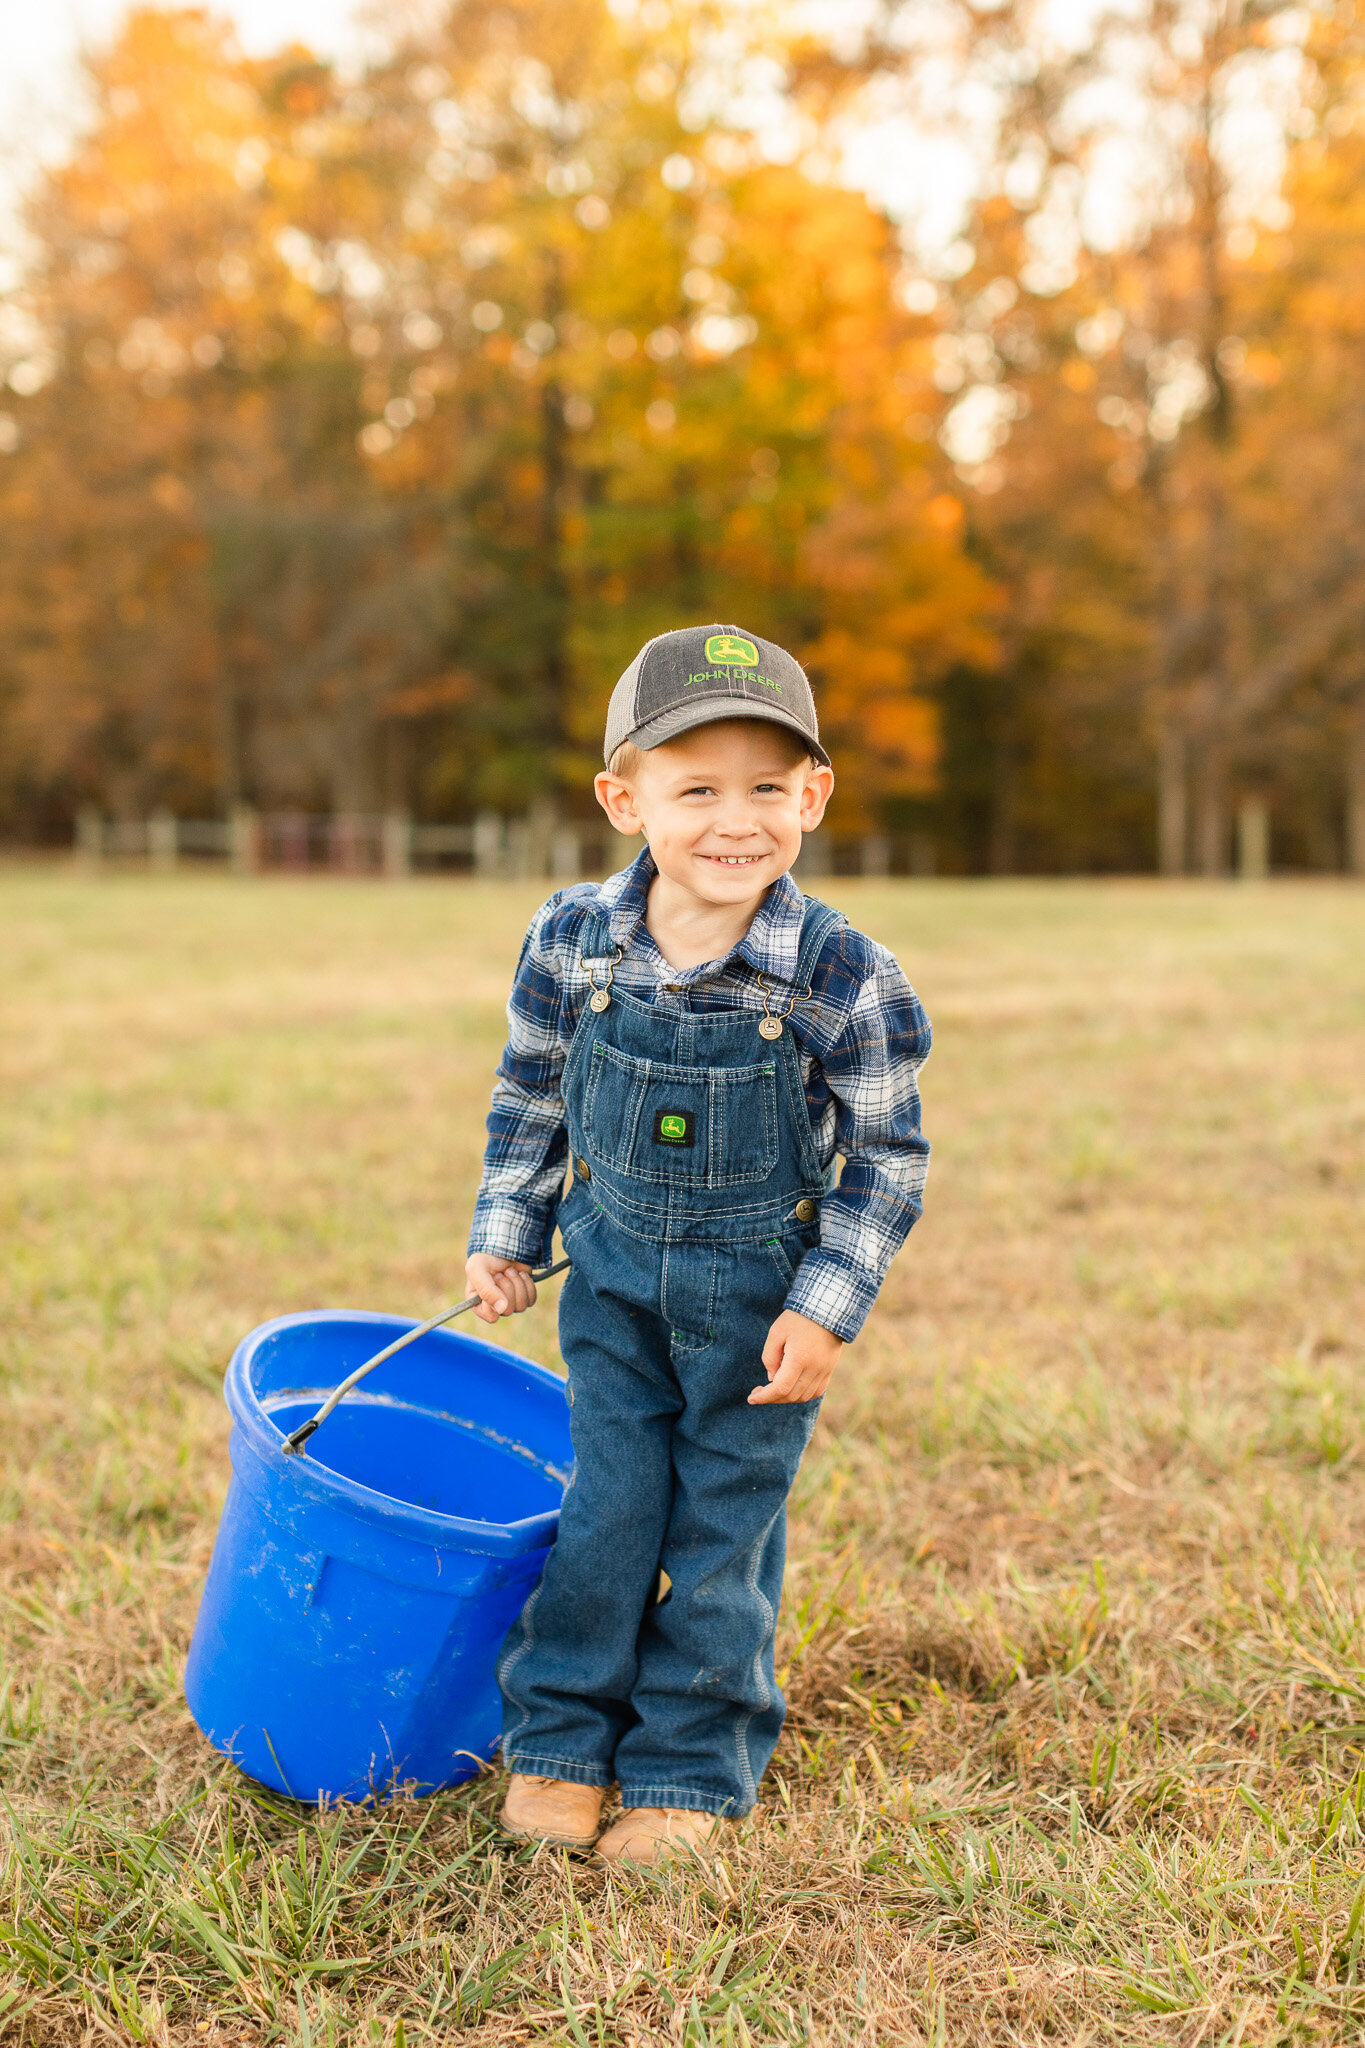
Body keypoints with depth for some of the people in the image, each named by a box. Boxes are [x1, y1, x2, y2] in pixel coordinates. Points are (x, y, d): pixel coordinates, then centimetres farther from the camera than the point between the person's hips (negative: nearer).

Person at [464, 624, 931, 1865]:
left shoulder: (843, 974, -20)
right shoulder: (573, 942, -12)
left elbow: (889, 1153, -10)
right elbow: (531, 1094, 5)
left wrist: (828, 1307, -13)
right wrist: (508, 1235, 8)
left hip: (761, 1290, -2)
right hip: (614, 1267, 2)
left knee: (725, 1526, 9)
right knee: (609, 1506, 8)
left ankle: (694, 1769, 25)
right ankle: (561, 1739, 26)